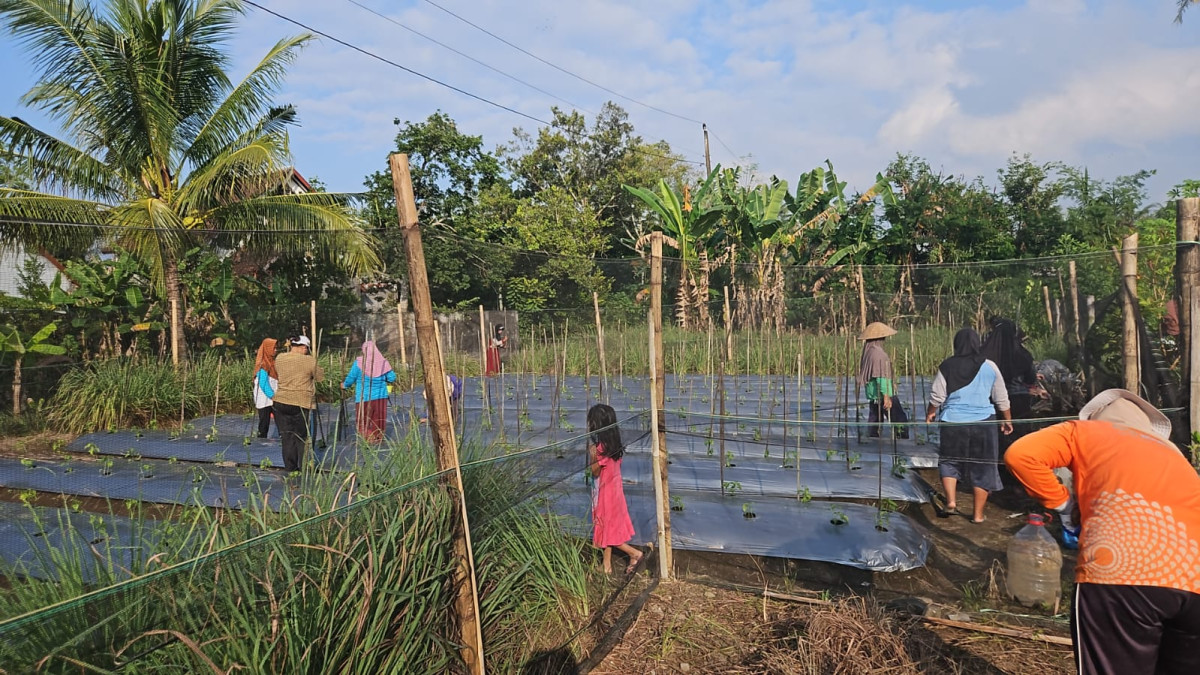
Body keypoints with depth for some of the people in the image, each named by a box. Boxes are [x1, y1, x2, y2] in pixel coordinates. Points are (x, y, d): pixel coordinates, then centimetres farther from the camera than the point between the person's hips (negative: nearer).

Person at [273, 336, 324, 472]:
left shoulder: (279, 359, 4)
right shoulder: (309, 361, -8)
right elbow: (320, 377, 2)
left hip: (281, 402, 4)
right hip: (301, 403, -4)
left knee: (287, 436, 11)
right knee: (302, 437, 7)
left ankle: (290, 467, 16)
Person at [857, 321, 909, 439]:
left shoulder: (867, 352, 10)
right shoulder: (878, 353, -18)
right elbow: (881, 377, -22)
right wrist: (886, 396, -21)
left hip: (872, 395, 9)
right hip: (883, 394, -9)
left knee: (874, 420, 12)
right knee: (900, 420, -1)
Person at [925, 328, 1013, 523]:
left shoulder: (947, 366, -4)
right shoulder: (989, 367, -1)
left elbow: (937, 396, -1)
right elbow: (1001, 398, 5)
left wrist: (930, 413, 17)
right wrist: (1007, 419, 19)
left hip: (953, 422, 0)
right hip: (983, 423, 1)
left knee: (949, 461, 17)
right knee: (982, 467, 9)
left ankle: (951, 501, 1)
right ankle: (978, 514, 13)